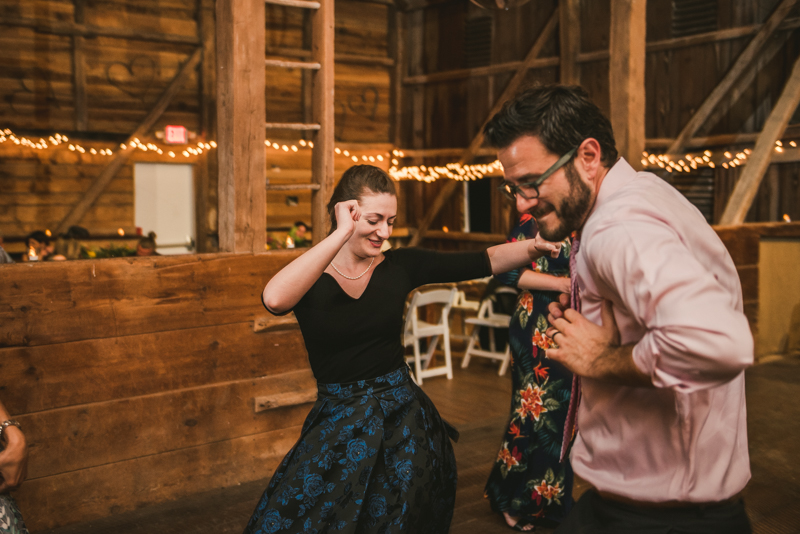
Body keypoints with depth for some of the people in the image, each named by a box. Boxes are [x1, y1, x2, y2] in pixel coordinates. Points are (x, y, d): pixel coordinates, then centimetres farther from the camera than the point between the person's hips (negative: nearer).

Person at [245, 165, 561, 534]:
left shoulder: (401, 265, -1)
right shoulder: (309, 277, -7)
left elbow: (484, 262, -4)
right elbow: (275, 299, -31)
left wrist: (535, 247, -19)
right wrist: (342, 234, -29)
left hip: (402, 419, 1)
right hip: (336, 428, -1)